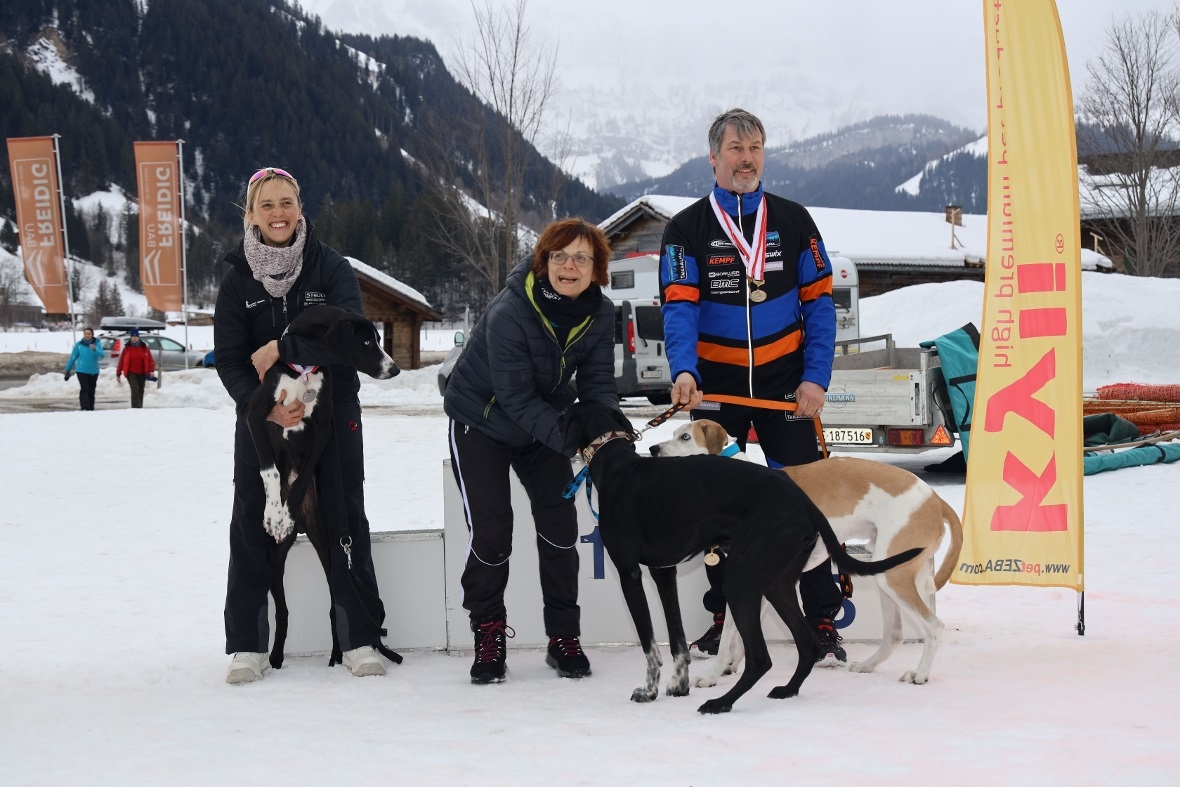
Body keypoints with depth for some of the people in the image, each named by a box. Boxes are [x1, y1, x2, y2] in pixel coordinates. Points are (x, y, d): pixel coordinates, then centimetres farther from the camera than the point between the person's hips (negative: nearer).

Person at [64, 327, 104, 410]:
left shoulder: (97, 343, -1)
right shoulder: (79, 344, -2)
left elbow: (102, 355, -14)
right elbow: (73, 357, 4)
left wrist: (95, 349, -33)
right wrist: (67, 370, 7)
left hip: (93, 371, 2)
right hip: (81, 371, -2)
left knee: (91, 391, 8)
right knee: (84, 389, -17)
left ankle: (90, 409, 16)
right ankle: (84, 407, -26)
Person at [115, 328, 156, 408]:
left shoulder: (144, 348, 4)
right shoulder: (127, 348, 1)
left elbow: (150, 360, 2)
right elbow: (121, 361, 4)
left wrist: (151, 370, -13)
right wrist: (118, 374, 4)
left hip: (142, 374, 3)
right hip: (131, 373, -3)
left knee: (140, 392, 10)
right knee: (135, 390, -19)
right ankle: (136, 408, -24)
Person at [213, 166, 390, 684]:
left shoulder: (330, 267, -4)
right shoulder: (238, 279, -1)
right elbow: (228, 359, -6)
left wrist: (282, 350, -22)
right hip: (263, 415, 1)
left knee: (344, 522, 2)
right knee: (252, 524, -1)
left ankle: (359, 640, 9)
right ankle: (247, 645, 7)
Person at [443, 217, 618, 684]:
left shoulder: (600, 314, -15)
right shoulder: (509, 313, -32)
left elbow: (598, 385, -12)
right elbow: (516, 398, -32)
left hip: (542, 423, 5)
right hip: (482, 421, -4)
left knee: (559, 523, -3)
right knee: (490, 529, -11)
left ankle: (564, 637, 9)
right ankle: (488, 634, 7)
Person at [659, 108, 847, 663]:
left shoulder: (793, 222, 3)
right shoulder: (687, 230, -1)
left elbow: (819, 302, 3)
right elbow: (679, 307, -11)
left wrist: (815, 378, -8)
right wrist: (684, 372, -28)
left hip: (785, 384, 0)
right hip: (716, 387, 0)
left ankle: (822, 622, 3)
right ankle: (723, 618, 20)